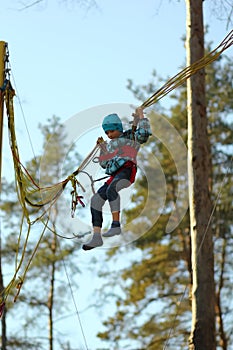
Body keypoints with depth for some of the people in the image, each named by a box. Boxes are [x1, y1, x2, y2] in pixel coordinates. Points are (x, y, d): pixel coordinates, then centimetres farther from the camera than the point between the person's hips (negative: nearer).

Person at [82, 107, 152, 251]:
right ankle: (97, 237, -10)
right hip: (114, 176, 8)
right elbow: (104, 164, 29)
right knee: (95, 200, -6)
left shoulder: (130, 137, 15)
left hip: (127, 170, -8)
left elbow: (144, 133, -4)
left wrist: (141, 117, 3)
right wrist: (103, 149, 19)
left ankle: (116, 225, -43)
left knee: (111, 189, -36)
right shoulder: (110, 145, 34)